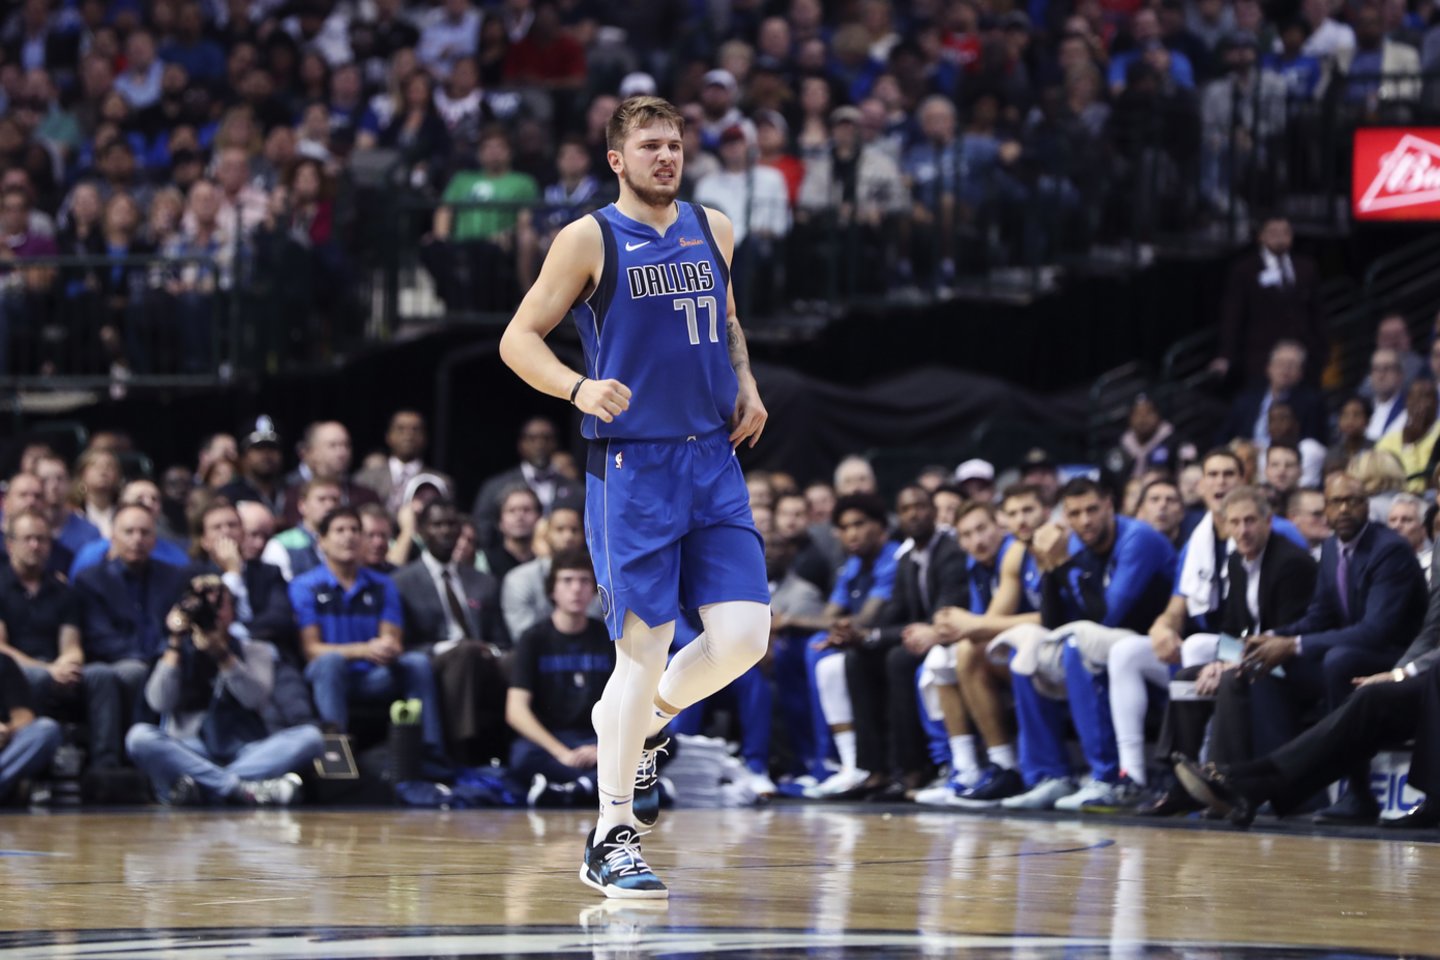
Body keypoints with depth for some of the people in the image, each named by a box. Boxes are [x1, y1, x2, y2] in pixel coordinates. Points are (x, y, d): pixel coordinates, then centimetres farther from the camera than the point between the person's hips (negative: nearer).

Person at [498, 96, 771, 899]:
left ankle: (645, 723, 24)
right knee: (644, 650, -7)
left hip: (714, 458, 5)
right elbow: (519, 339, -3)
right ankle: (611, 839, 3)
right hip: (632, 465, -5)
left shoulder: (714, 229, 11)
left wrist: (746, 384, 10)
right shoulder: (591, 240, -4)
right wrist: (578, 387, -21)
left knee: (744, 637, -6)